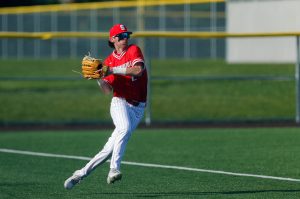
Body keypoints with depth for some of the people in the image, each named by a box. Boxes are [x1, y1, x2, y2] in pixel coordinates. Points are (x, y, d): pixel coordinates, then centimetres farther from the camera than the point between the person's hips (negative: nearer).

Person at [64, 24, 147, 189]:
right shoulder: (108, 61, 9)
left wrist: (113, 70, -18)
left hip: (138, 108, 1)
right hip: (120, 102, -1)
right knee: (125, 128, -34)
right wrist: (98, 78, -17)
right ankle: (114, 169, -38)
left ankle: (81, 173, 5)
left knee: (110, 149, -5)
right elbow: (107, 90, 2)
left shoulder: (133, 50, 4)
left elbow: (138, 70, -15)